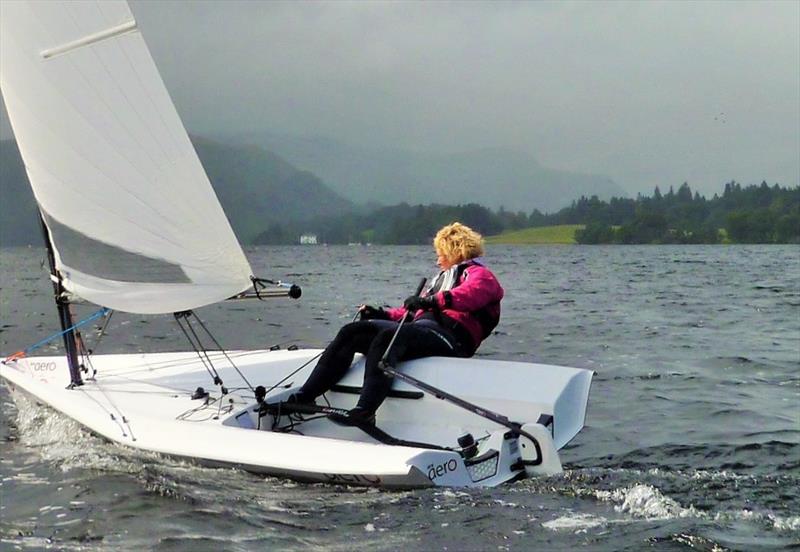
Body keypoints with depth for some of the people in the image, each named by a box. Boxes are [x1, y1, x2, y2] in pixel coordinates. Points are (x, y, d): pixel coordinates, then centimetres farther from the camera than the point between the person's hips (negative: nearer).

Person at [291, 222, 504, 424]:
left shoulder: (479, 274, 12)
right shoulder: (444, 277, 40)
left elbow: (472, 292, -14)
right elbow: (412, 310, 35)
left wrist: (434, 300, -30)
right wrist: (382, 314, 19)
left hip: (448, 333, -8)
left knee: (387, 336, -36)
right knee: (352, 331, -9)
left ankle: (364, 411, -51)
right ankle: (303, 397, -17)